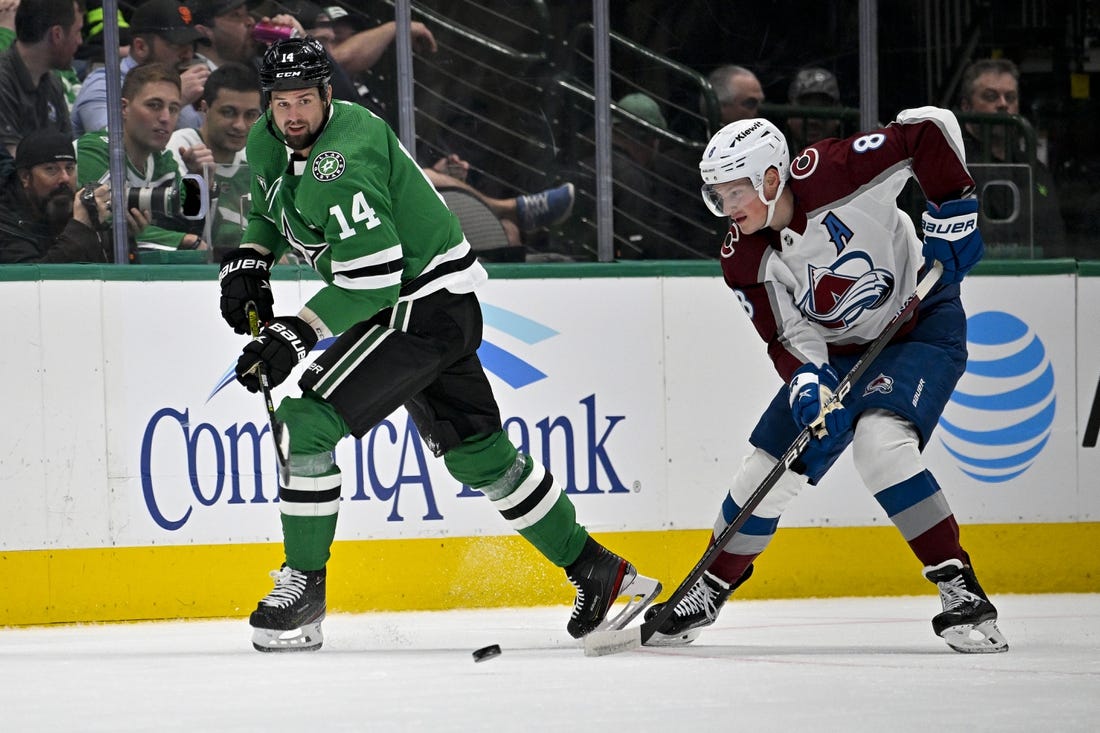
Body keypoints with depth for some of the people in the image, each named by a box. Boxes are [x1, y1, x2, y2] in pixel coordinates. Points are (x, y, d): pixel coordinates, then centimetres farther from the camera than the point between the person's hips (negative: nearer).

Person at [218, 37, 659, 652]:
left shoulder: (339, 165, -26)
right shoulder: (269, 142, 3)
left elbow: (374, 277, -29)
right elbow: (271, 208, 26)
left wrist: (299, 333, -27)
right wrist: (250, 260, 8)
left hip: (427, 308, -10)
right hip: (400, 306, 10)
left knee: (307, 421, -16)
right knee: (476, 453, 15)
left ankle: (303, 587, -7)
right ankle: (596, 571, 24)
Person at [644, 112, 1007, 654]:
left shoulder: (828, 174, -28)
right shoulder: (743, 261, -12)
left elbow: (927, 129, -25)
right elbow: (788, 338, -12)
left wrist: (953, 215, -25)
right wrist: (806, 381, -33)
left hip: (921, 321, -6)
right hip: (838, 350, 6)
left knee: (880, 442, -29)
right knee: (767, 467, 1)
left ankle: (960, 589, -24)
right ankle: (710, 591, 24)